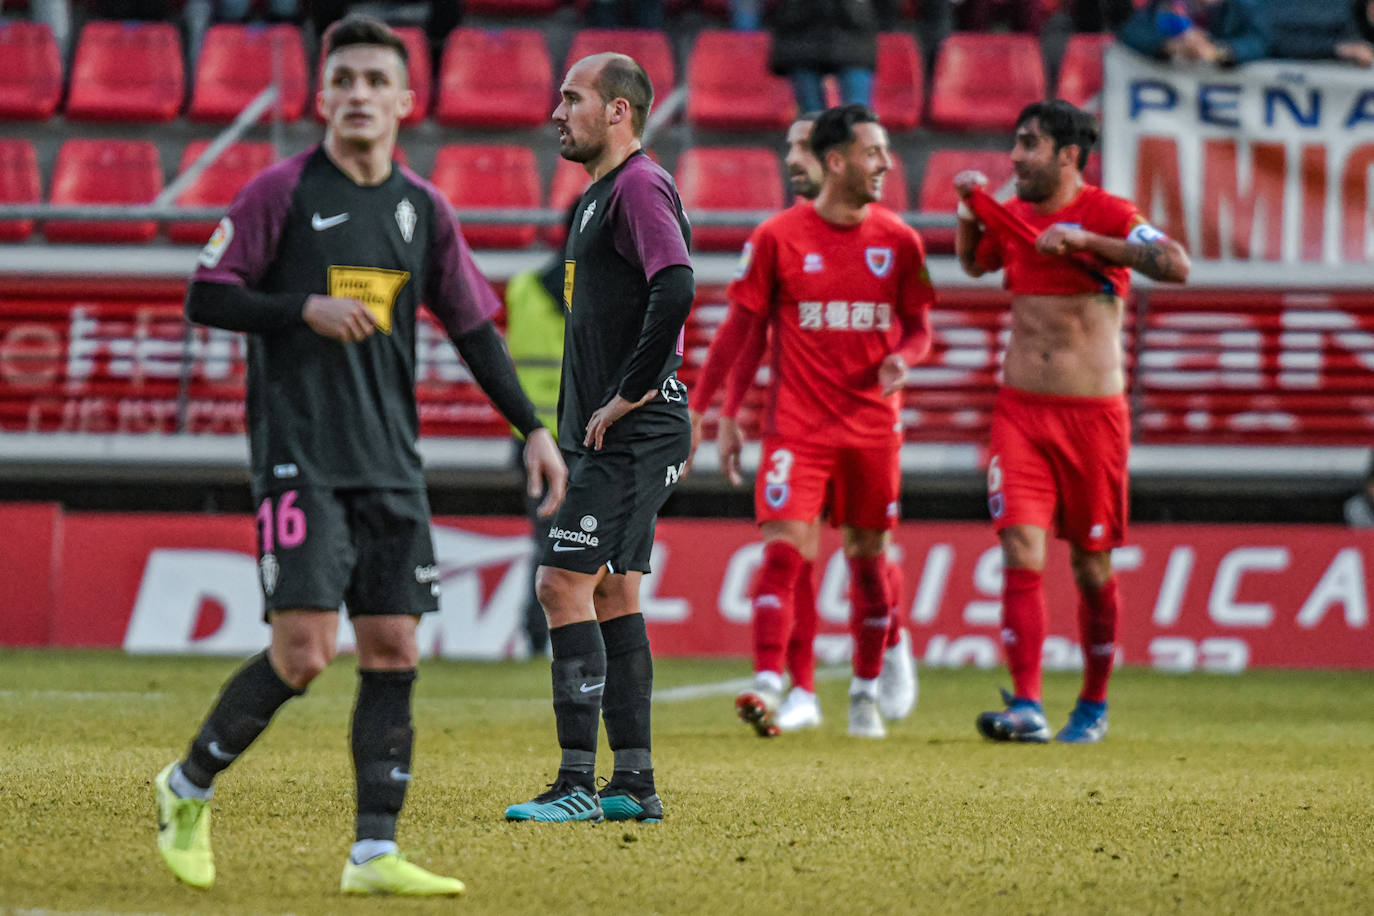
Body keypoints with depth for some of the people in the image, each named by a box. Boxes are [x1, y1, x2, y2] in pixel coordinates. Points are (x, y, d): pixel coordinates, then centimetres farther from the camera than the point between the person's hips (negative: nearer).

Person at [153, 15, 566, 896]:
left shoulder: (424, 209, 11)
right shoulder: (283, 192, -2)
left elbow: (475, 328, 17)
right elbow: (206, 295, -3)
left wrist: (533, 428, 10)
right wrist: (307, 308, -17)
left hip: (391, 461, 5)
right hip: (299, 454, -5)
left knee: (393, 648, -1)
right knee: (304, 649, -13)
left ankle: (375, 852, 1)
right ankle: (189, 788, 8)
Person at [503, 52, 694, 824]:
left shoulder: (641, 187, -13)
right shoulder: (602, 194, 19)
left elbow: (675, 289, -27)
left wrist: (628, 397, -22)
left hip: (633, 433, -11)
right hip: (605, 434, 11)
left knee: (565, 584, -14)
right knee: (611, 592, 11)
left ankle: (579, 784, -14)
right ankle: (634, 784, 15)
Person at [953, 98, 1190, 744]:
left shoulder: (1106, 214, -6)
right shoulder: (1012, 217, 9)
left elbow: (1175, 266, -22)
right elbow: (973, 263, 32)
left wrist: (1085, 240, -23)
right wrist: (968, 212, 12)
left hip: (1093, 414, -3)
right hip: (1019, 410, 3)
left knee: (1091, 568, 7)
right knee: (1021, 552, -12)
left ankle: (1093, 707, 23)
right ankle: (1026, 707, -18)